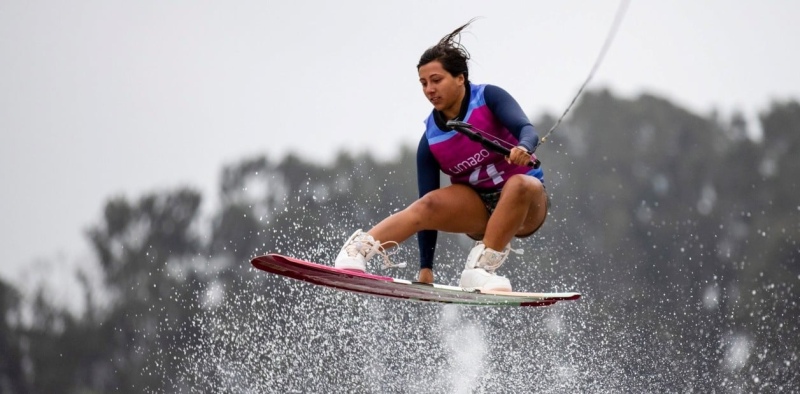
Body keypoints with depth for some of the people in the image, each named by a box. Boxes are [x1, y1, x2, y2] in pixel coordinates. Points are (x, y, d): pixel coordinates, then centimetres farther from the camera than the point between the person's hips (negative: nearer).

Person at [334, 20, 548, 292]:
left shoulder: (489, 98, -10)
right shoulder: (430, 141, -3)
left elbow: (527, 130, -25)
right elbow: (428, 206, -4)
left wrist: (523, 149, -50)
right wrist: (425, 267, -10)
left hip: (524, 207, -2)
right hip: (477, 210, 2)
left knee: (522, 185, -37)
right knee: (430, 205, -28)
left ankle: (480, 267, -38)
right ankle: (358, 249, -38)